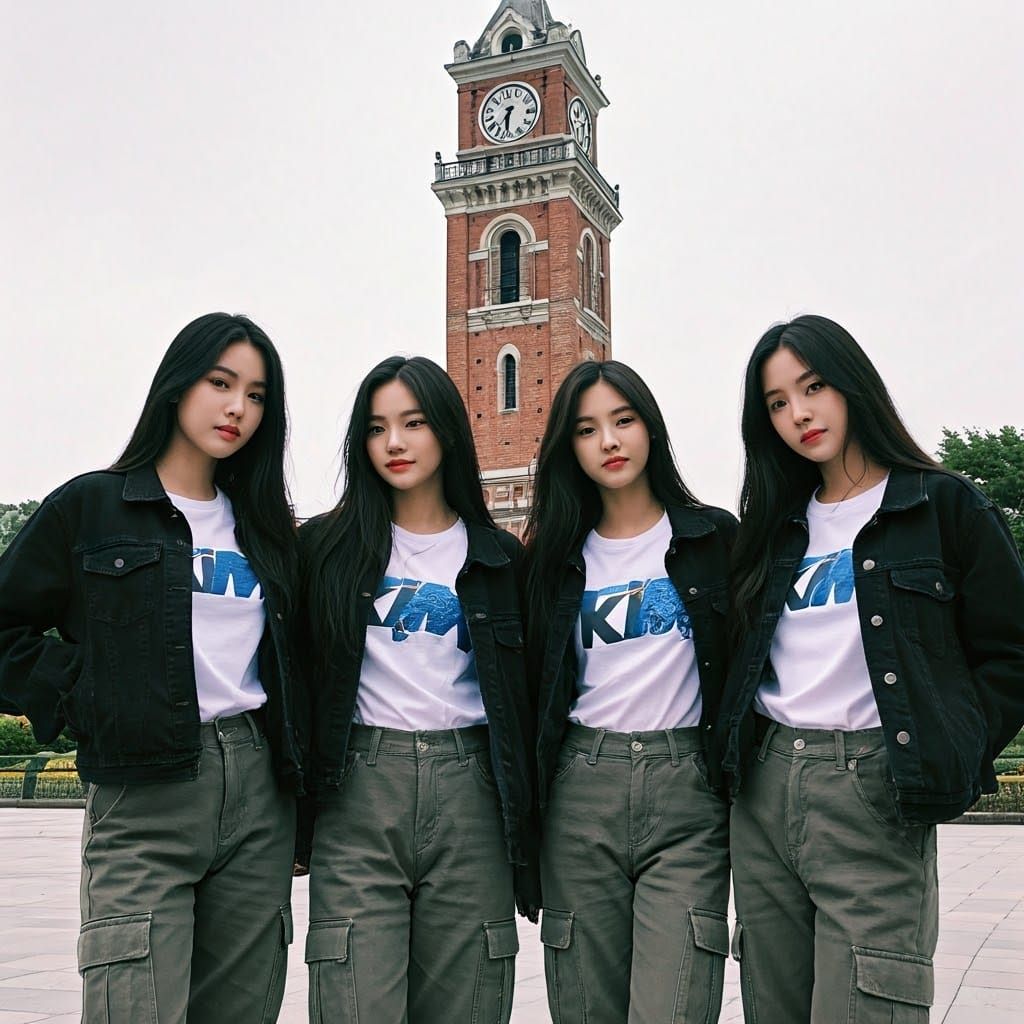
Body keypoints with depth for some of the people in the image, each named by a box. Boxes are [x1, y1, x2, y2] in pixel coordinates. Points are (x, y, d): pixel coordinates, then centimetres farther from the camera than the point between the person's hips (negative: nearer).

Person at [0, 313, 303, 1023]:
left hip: (259, 794, 5)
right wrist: (80, 704, -4)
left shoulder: (264, 526, 16)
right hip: (143, 803, -4)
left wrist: (299, 783, 12)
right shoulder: (91, 506, 3)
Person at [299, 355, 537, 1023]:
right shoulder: (329, 547, 7)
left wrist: (528, 834, 7)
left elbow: (523, 698, 10)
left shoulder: (499, 558, 10)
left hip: (469, 794, 1)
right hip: (359, 798, -1)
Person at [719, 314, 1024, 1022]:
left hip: (874, 800, -5)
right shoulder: (775, 525, 16)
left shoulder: (945, 505, 2)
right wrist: (739, 759, 7)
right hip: (764, 793, 5)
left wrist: (948, 760, -8)